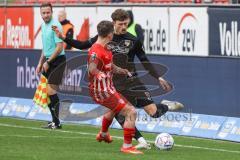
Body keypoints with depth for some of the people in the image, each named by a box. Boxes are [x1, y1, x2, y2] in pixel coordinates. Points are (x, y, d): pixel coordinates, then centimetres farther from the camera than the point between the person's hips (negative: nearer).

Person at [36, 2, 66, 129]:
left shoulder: (55, 26, -15)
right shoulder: (43, 25, 13)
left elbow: (59, 47, -20)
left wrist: (48, 62, -15)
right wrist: (40, 63, 20)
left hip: (57, 61, -9)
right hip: (47, 61, 9)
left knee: (51, 90, -13)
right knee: (46, 91, 9)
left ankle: (56, 122, -7)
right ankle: (54, 121, 18)